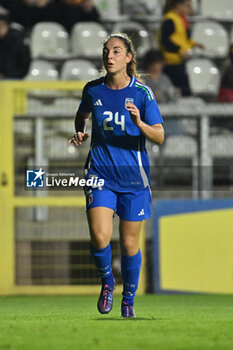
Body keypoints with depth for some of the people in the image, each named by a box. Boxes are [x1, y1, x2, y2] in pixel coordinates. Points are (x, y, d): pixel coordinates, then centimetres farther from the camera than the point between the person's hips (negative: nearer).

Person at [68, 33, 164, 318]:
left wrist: (139, 123, -29)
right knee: (99, 237, -18)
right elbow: (82, 113, 25)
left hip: (133, 177, -1)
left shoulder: (142, 93, -6)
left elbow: (159, 137, -11)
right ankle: (106, 282, 11)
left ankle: (128, 299, 27)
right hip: (100, 174, 1)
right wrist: (79, 133, 6)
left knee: (129, 243, 5)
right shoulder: (93, 89, 2)